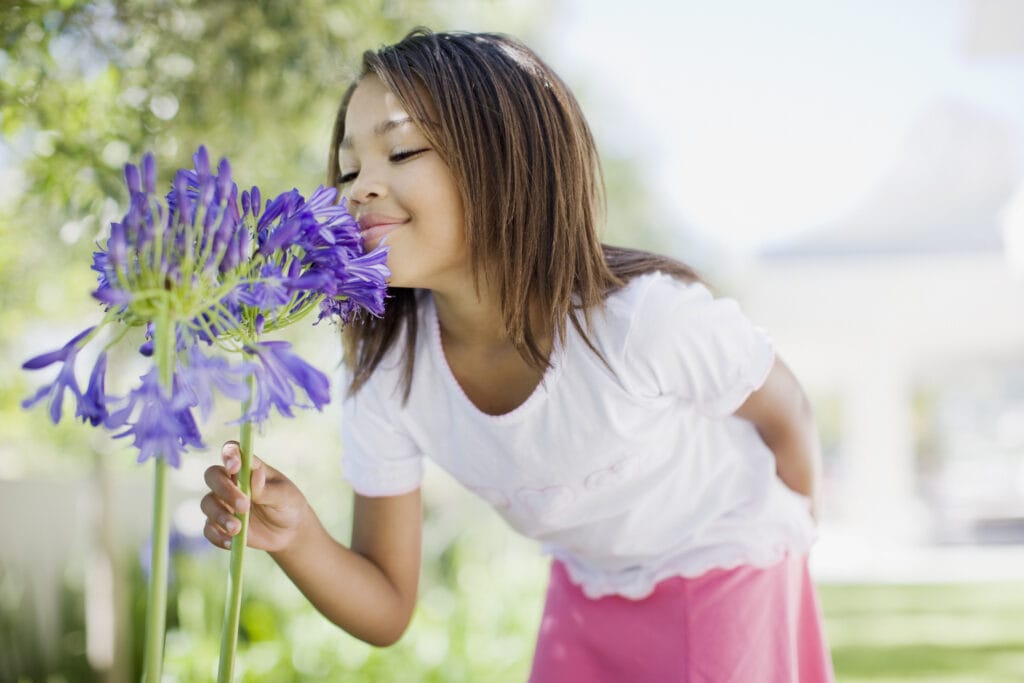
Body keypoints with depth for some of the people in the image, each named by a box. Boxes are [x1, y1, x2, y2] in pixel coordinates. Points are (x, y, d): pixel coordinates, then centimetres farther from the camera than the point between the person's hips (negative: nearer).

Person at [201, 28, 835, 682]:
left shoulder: (645, 317, -32)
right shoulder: (386, 375, -19)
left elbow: (786, 417, -12)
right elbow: (387, 611, -11)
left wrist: (784, 558, 4)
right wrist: (297, 536, -32)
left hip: (730, 577, -3)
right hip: (589, 597, 4)